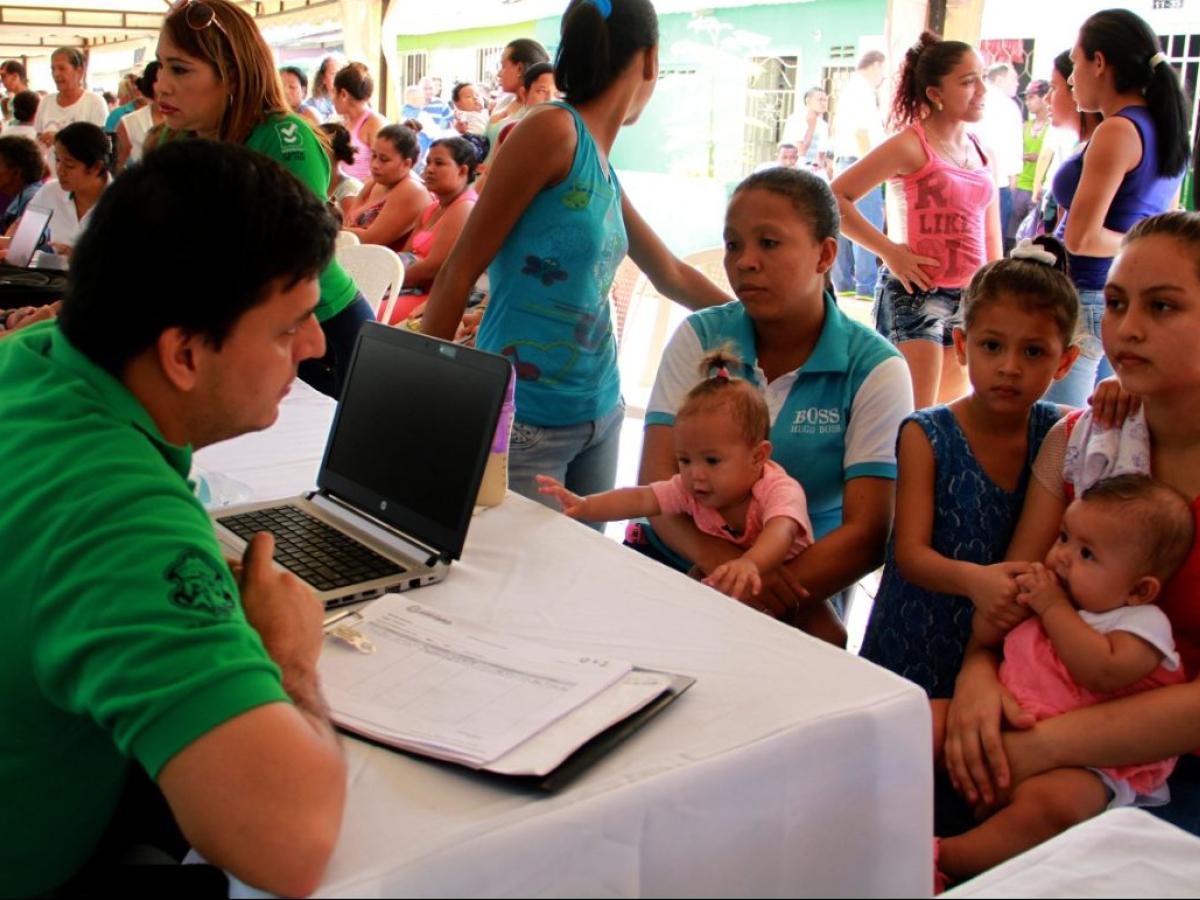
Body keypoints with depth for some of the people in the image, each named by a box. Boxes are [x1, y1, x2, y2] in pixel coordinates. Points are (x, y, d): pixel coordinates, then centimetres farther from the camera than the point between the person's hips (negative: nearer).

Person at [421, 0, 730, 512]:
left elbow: (671, 276, 24)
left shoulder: (605, 174, 10)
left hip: (601, 414, 8)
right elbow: (458, 273, -14)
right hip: (524, 424, -8)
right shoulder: (554, 130, -13)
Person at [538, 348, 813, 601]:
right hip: (716, 589, 3)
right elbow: (641, 499, -24)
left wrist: (750, 564, -70)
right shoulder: (689, 488, -12)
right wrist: (585, 507, -43)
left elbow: (781, 531, -47)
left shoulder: (780, 490, -27)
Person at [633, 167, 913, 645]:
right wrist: (727, 564, -28)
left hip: (795, 592, 0)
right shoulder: (699, 338, 1)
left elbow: (867, 534, -11)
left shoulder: (875, 369, -5)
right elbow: (656, 481, -8)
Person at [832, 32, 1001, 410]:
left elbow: (991, 239, 17)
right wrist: (890, 251, -15)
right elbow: (834, 198, -14)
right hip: (916, 293, -7)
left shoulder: (981, 153, 12)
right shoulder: (911, 145, -9)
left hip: (969, 299, 7)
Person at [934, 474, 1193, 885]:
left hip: (1080, 762, -7)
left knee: (1049, 804, -37)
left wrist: (1054, 608, -17)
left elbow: (1104, 672, -27)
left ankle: (942, 856, -36)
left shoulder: (1143, 622, -6)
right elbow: (984, 636, 19)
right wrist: (1013, 598, -1)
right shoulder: (1051, 590, 14)